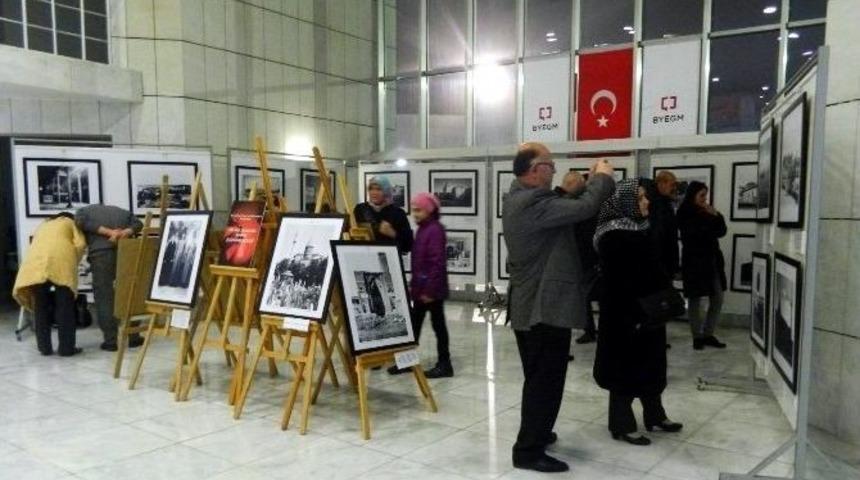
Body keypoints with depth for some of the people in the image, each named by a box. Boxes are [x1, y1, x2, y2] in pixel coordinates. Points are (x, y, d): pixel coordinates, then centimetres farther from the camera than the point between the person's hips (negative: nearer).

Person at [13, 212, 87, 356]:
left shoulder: (42, 226, 38)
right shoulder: (70, 222, 27)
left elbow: (37, 246, 24)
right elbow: (80, 244, 10)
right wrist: (73, 263, 19)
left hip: (36, 262, 3)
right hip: (61, 260, -3)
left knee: (41, 306, 10)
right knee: (65, 307, 0)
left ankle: (44, 347, 11)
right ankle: (66, 348, 1)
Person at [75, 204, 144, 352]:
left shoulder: (84, 210, 22)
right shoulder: (122, 212, 31)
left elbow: (81, 222, 0)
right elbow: (137, 224, 14)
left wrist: (109, 232, -5)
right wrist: (125, 233, -2)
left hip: (101, 253, -3)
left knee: (104, 297, 3)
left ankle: (110, 340, 4)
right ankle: (133, 337, 15)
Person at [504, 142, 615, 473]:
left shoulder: (518, 199, 11)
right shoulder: (533, 201, -22)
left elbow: (566, 209, 15)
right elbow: (584, 208, -27)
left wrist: (590, 183, 12)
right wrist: (603, 177, -9)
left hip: (527, 304, 11)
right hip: (546, 306, -11)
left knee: (537, 378, 23)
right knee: (546, 380, -1)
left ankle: (533, 434, 37)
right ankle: (528, 451, 8)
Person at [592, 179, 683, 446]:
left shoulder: (639, 229, 9)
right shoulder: (613, 237, -19)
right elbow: (617, 282, -22)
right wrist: (632, 317, -22)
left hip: (647, 311, 9)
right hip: (625, 315, -9)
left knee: (650, 365, 19)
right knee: (626, 368, 2)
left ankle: (654, 416, 34)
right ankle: (621, 425, 15)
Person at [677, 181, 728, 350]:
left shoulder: (707, 212, 10)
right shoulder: (684, 214, -7)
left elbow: (721, 232, 8)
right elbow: (694, 233, -17)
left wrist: (716, 216, -6)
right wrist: (708, 218, -11)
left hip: (712, 261, 6)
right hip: (694, 262, -6)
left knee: (718, 300, 6)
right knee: (695, 301, 3)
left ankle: (708, 334, 18)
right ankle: (697, 337, 14)